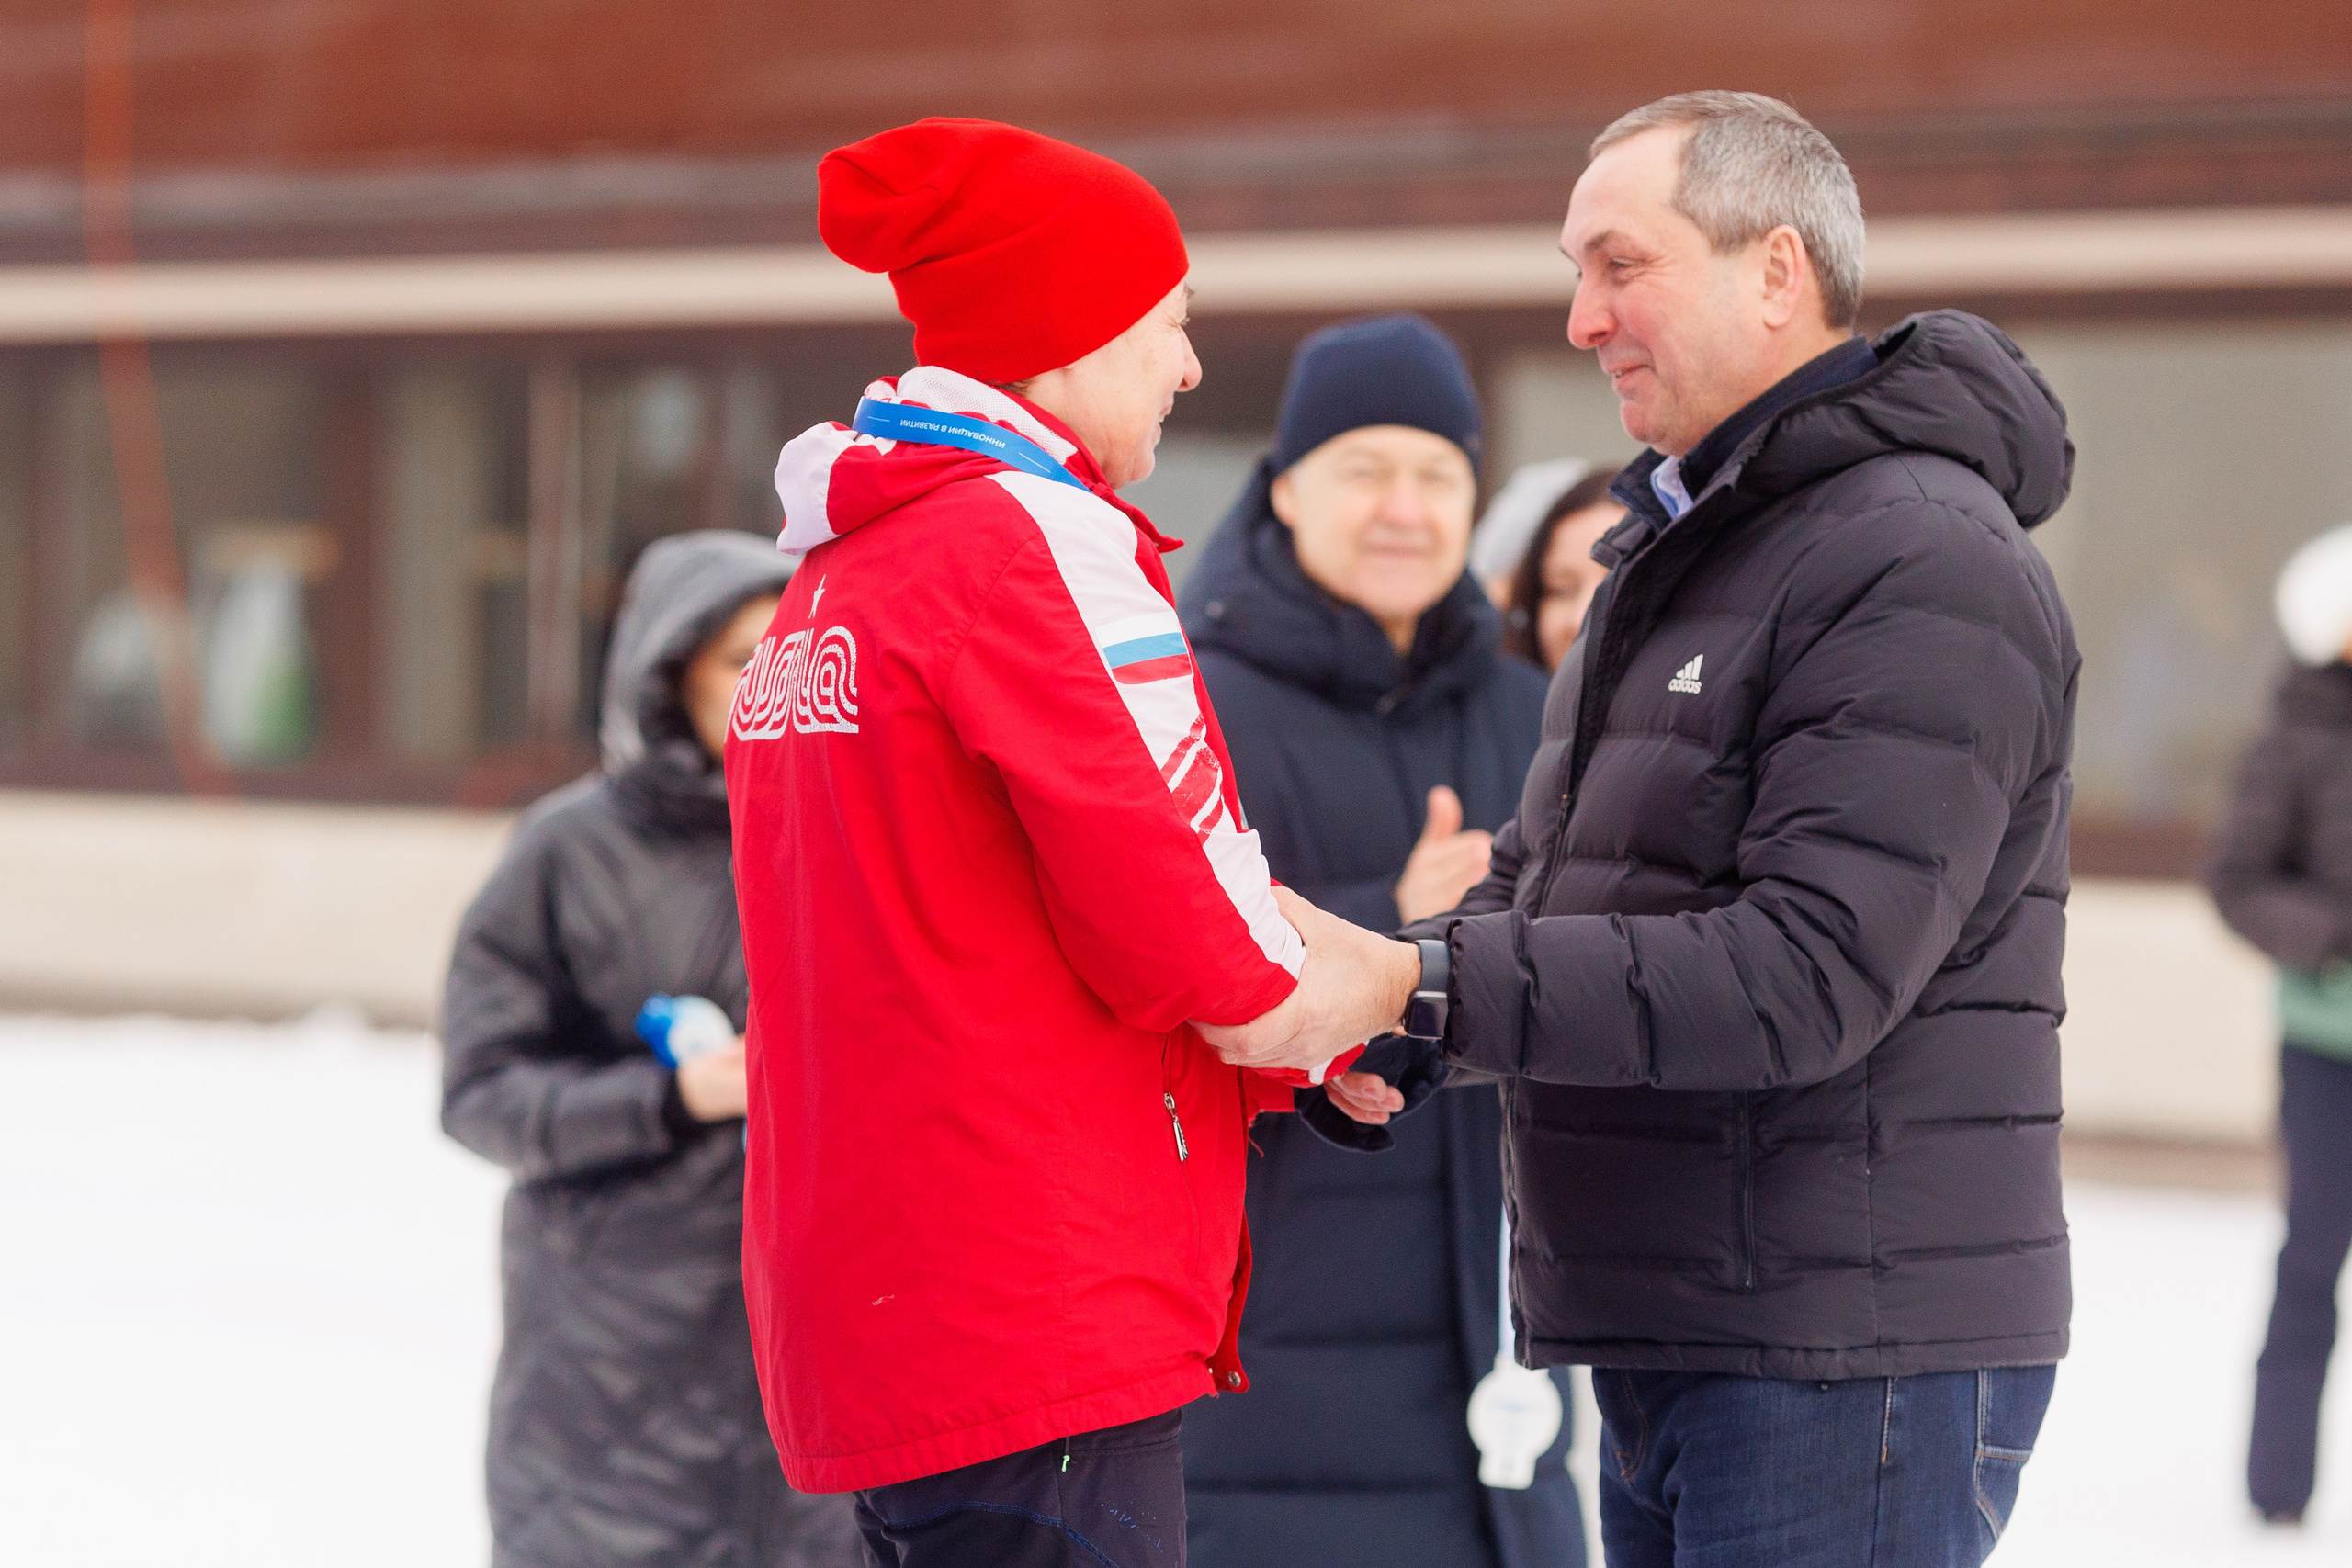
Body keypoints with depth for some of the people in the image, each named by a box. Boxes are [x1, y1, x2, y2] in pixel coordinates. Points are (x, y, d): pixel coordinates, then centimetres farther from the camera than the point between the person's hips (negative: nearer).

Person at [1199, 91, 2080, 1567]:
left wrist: (1419, 986, -25)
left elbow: (1808, 971, -23)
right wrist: (1345, 981, -2)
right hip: (1664, 1343, 9)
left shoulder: (1925, 569, -14)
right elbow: (1545, 877, 18)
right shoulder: (1680, 546, 19)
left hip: (1843, 1375, -9)